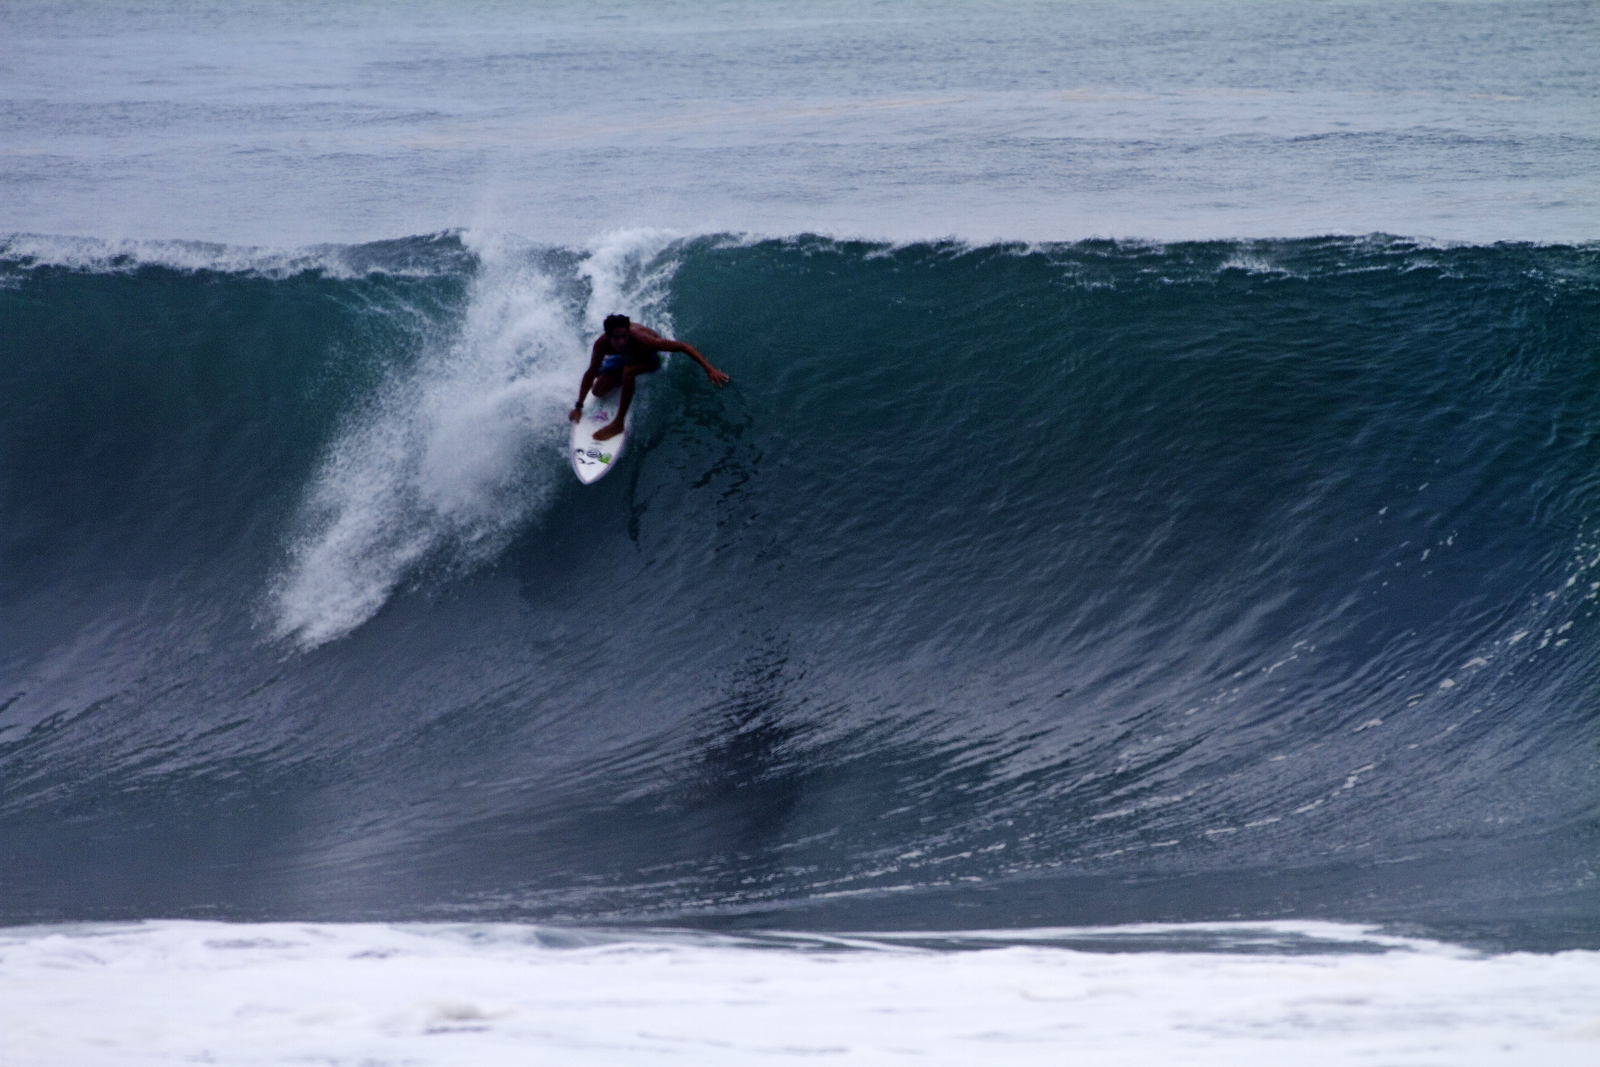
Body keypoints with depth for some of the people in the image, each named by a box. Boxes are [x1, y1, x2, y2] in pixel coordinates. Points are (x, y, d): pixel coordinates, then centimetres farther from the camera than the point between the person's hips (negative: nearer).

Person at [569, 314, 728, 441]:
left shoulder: (642, 340, -43)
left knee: (628, 371, -35)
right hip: (624, 357, 4)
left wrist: (709, 369, -43)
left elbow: (683, 346, -38)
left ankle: (618, 423, -22)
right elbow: (590, 373, -15)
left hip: (649, 357, -4)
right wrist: (579, 406, -9)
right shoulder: (601, 344, -33)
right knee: (598, 390, -5)